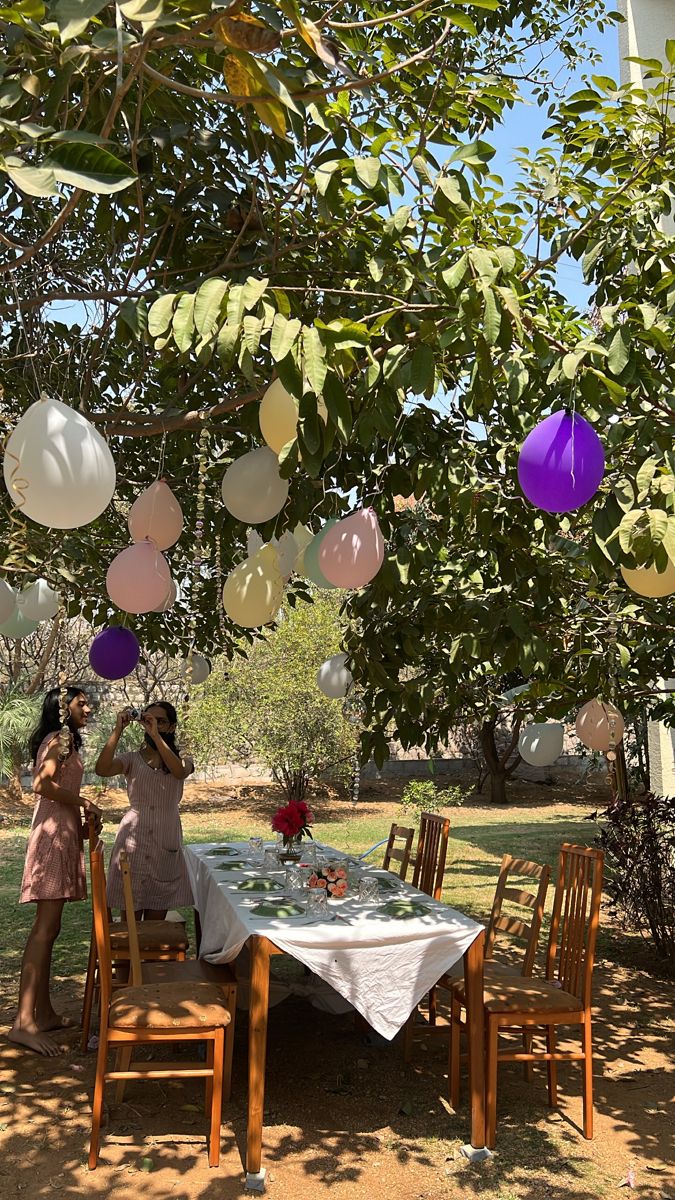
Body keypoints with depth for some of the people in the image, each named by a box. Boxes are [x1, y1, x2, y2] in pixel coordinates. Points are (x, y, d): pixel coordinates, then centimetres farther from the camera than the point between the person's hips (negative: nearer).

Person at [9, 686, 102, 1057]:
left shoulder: (63, 741, 20)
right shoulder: (60, 738, -8)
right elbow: (43, 784, -22)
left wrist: (82, 815, 10)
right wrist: (83, 803, -13)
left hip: (63, 834, 10)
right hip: (53, 834, -10)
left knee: (48, 928, 10)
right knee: (45, 928, -13)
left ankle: (44, 1012, 16)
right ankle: (24, 1021, -15)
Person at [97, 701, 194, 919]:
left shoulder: (182, 760, 7)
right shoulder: (132, 759, 7)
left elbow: (179, 771, -18)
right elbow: (102, 769, -14)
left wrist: (155, 734, -22)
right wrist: (118, 730, -17)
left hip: (165, 844, 1)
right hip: (133, 840, 0)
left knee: (156, 923, 8)